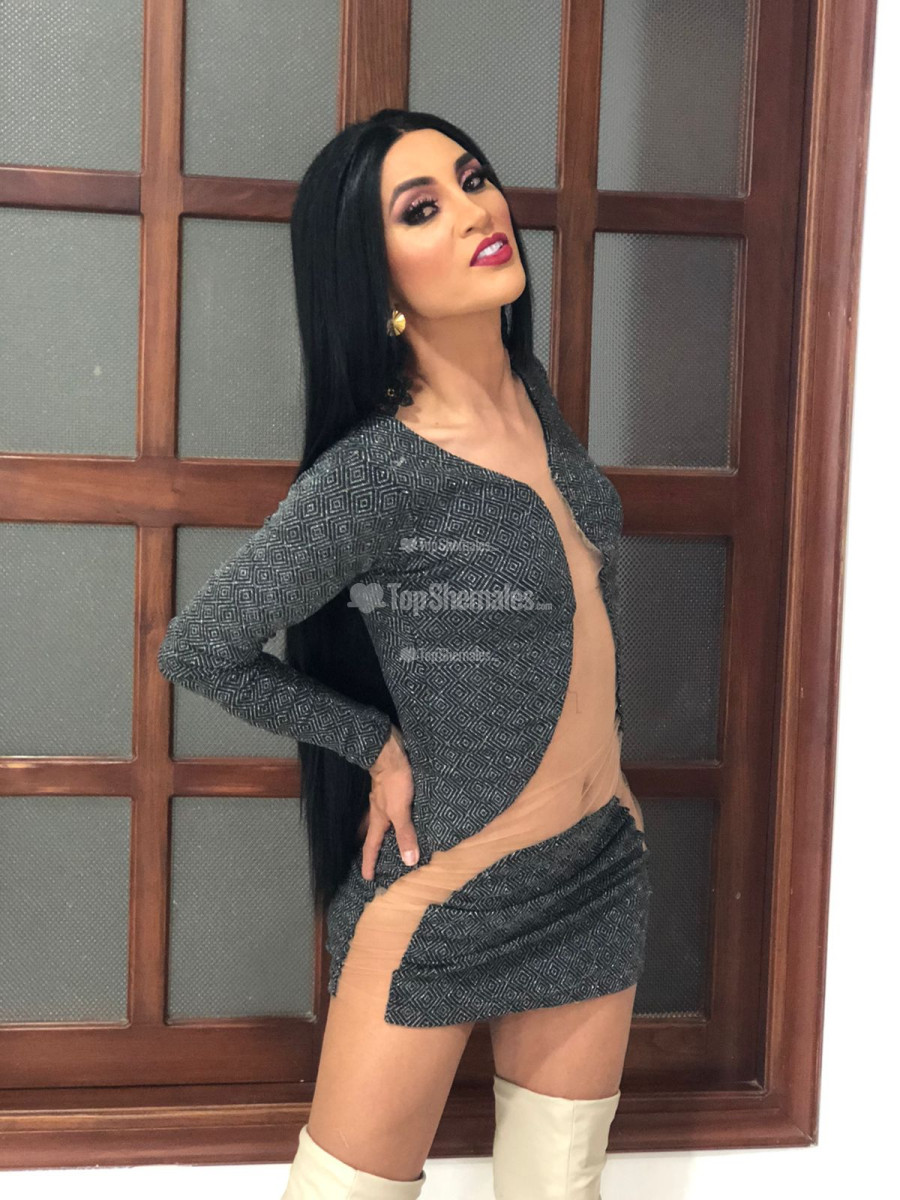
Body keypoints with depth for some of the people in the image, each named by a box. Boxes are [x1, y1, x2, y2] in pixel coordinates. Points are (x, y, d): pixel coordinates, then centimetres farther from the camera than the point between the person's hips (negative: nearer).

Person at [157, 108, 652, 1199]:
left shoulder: (534, 392, -1)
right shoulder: (374, 473, -23)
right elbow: (197, 650, -13)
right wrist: (376, 744, -7)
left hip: (602, 873, 6)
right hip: (447, 896, -6)